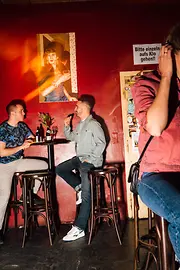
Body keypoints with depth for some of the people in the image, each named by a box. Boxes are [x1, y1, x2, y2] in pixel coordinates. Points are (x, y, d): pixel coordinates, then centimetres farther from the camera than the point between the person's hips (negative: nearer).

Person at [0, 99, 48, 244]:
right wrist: (21, 147, -22)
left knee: (44, 165, -3)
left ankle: (32, 193, 11)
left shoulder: (22, 126, 2)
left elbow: (33, 138, 12)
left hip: (19, 161, 6)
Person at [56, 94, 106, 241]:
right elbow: (70, 137, 30)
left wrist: (90, 158, -19)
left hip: (91, 160, -9)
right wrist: (67, 126, 15)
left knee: (86, 195, -14)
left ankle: (79, 228, -14)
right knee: (59, 169, 10)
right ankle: (80, 188, 6)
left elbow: (101, 143, -15)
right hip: (80, 158, 9)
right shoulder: (80, 125, 17)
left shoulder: (94, 124, -9)